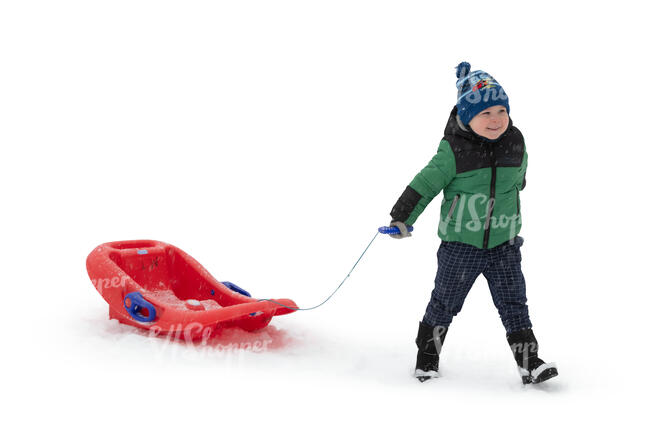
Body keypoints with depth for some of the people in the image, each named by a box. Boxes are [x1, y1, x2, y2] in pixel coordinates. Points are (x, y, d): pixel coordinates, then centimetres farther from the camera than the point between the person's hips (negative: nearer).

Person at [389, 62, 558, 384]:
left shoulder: (516, 143, -1)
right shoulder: (453, 150, -15)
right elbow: (426, 182, -10)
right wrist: (402, 217, -10)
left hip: (504, 244, 3)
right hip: (460, 245, -3)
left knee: (513, 303, 3)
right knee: (445, 303, 10)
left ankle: (529, 363, 8)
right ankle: (426, 358, 27)